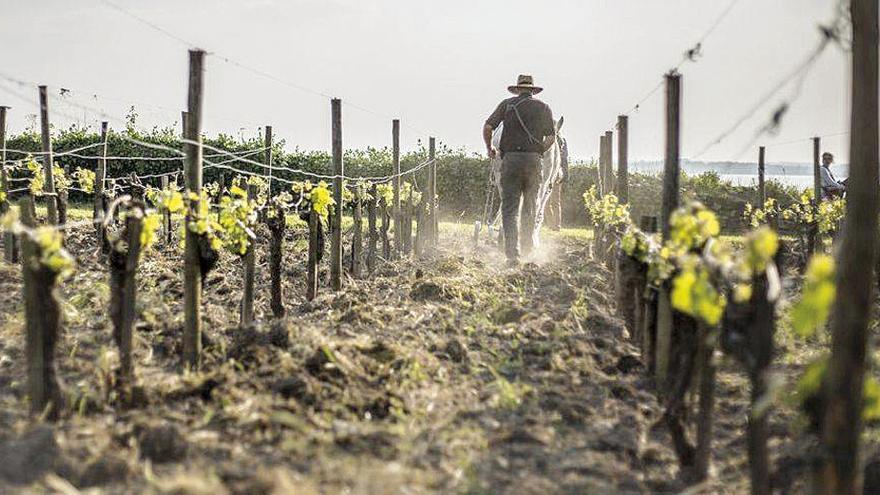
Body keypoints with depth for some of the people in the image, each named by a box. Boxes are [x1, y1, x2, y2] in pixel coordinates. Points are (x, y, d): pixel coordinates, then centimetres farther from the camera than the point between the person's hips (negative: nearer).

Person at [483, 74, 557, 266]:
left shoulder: (507, 104, 8)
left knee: (510, 209, -2)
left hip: (510, 159, -1)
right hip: (533, 161, 1)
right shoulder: (543, 108, 10)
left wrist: (489, 148, 16)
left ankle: (512, 254, -13)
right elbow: (551, 137, 4)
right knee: (530, 208, 16)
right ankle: (527, 249, 23)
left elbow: (487, 127, 1)